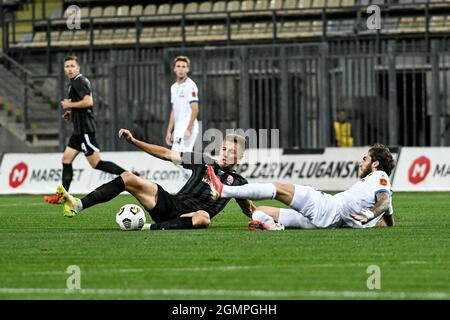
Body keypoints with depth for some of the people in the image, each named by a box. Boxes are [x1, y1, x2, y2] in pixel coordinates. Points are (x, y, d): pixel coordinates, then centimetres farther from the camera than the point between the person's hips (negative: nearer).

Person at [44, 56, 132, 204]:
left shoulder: (79, 82, -13)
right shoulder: (75, 82, 18)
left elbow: (88, 102, -25)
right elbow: (87, 103, 27)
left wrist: (69, 105, -13)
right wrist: (71, 113, 17)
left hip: (85, 129, -10)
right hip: (79, 129, 10)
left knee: (96, 163, -12)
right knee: (66, 159, 9)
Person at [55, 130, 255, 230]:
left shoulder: (237, 183, 9)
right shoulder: (205, 162, 13)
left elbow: (250, 211, 16)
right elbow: (166, 154, 13)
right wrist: (134, 141, 7)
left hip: (189, 217, -3)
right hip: (170, 205, 3)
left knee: (203, 218, -43)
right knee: (127, 178, -12)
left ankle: (151, 228, -46)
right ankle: (77, 206, -22)